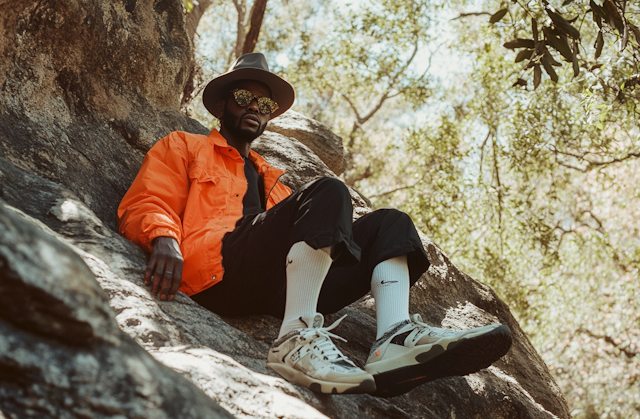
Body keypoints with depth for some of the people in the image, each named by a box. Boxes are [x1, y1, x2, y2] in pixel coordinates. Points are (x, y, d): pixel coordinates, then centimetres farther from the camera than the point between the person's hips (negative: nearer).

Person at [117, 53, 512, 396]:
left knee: (388, 224, -6)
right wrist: (164, 239, -17)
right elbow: (144, 205, 6)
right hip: (217, 272, -6)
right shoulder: (183, 147, 24)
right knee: (327, 193, -25)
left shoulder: (270, 178, 39)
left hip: (276, 290, 6)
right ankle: (296, 340, -39)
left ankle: (395, 339, -35)